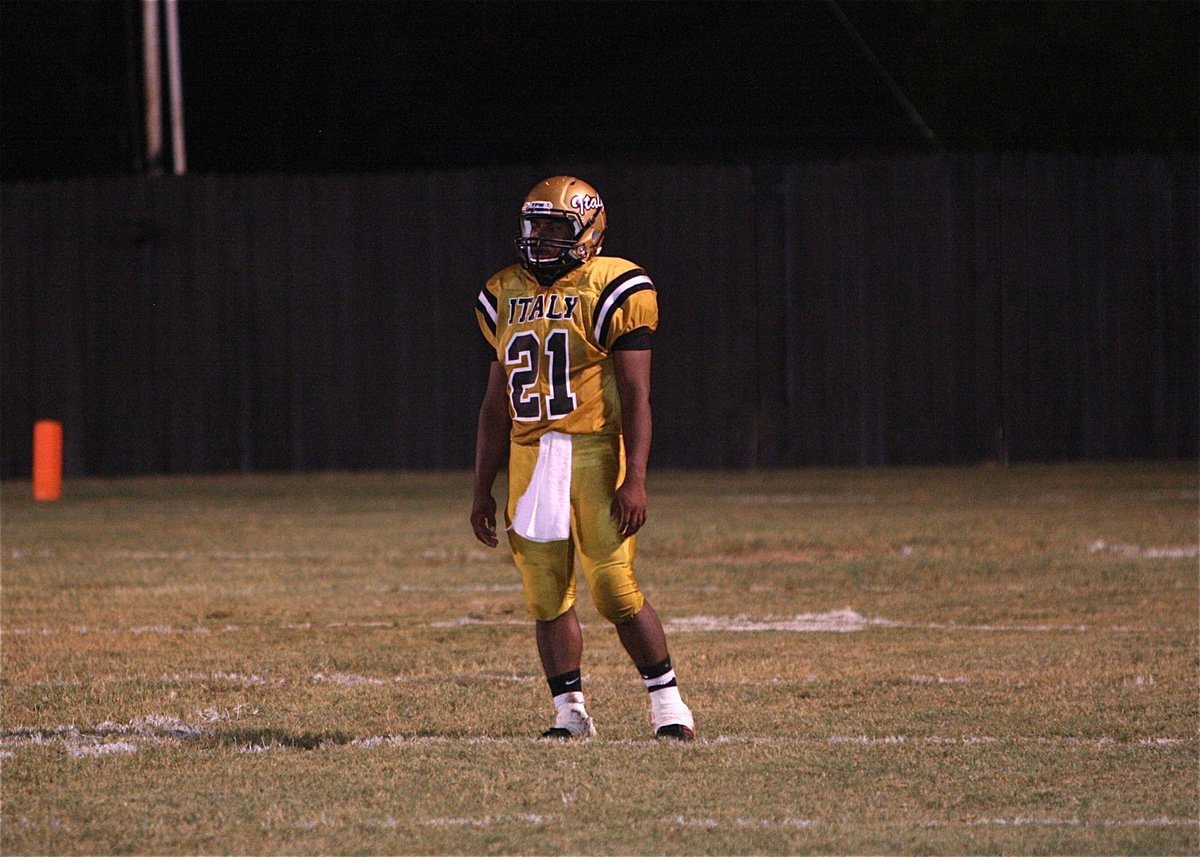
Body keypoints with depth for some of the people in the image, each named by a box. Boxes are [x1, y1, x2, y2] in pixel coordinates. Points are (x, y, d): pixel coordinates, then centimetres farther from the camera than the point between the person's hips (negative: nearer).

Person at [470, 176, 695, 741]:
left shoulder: (611, 290, -4)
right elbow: (496, 402, 19)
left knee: (615, 590, -8)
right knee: (545, 594, 3)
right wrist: (482, 489, 16)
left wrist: (634, 479, -17)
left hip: (594, 454, -5)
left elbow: (636, 396, -8)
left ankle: (668, 704, 5)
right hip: (529, 458, 5)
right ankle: (569, 712, 12)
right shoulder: (506, 295, 14)